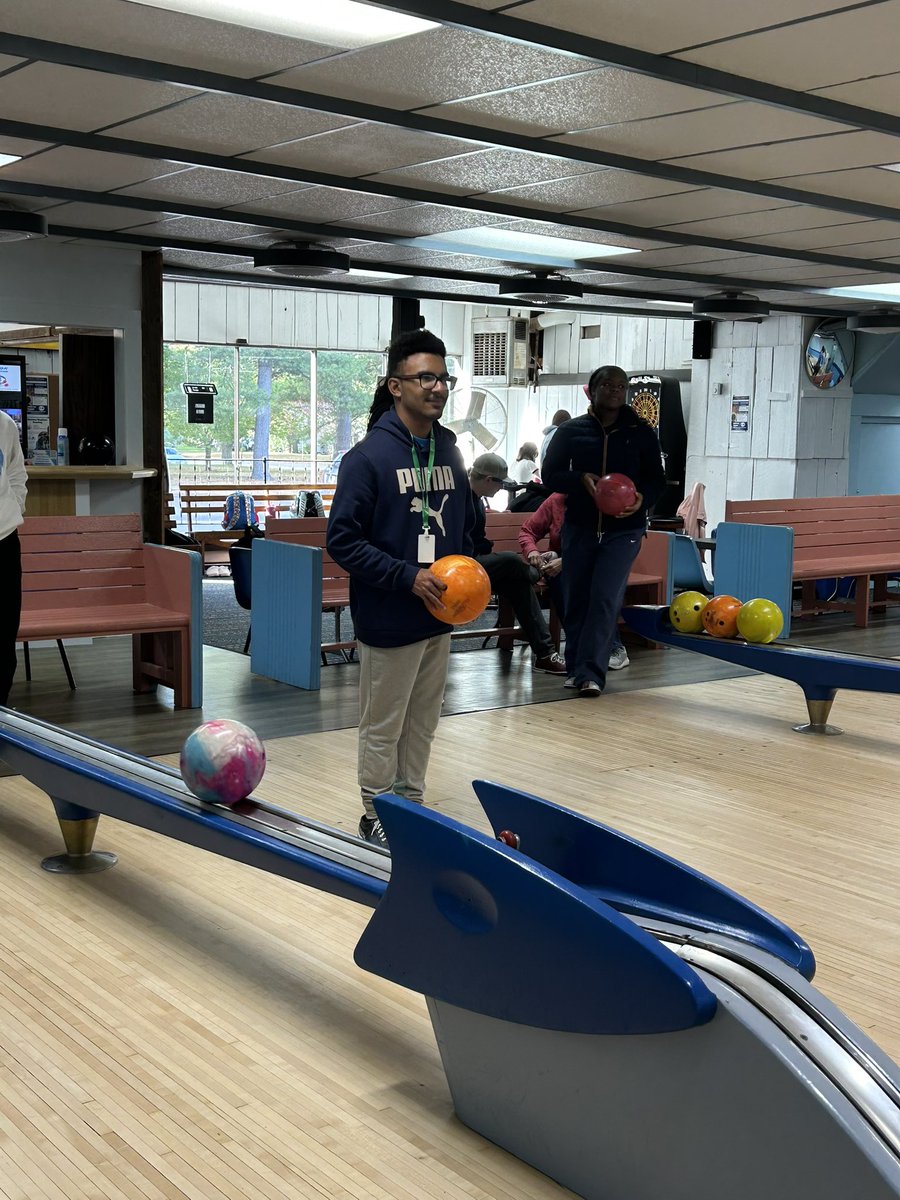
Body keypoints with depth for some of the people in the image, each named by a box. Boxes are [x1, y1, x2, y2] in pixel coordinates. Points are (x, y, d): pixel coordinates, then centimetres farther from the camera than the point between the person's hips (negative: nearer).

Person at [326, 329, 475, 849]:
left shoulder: (449, 452, 8)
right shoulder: (369, 456, -13)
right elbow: (342, 539, -15)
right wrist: (408, 577, -20)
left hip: (441, 617, 6)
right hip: (389, 618, -6)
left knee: (423, 723, 17)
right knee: (383, 727, 7)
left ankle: (412, 803, 31)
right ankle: (377, 815, 22)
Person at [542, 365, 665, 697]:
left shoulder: (642, 433, 3)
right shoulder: (571, 431, 3)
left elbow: (657, 478, 7)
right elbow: (550, 474, 3)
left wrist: (643, 498, -15)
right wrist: (580, 479, -17)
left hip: (623, 530, -1)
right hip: (579, 528, 2)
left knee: (605, 600, -12)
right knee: (576, 600, 6)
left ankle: (591, 673, -12)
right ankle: (576, 668, 20)